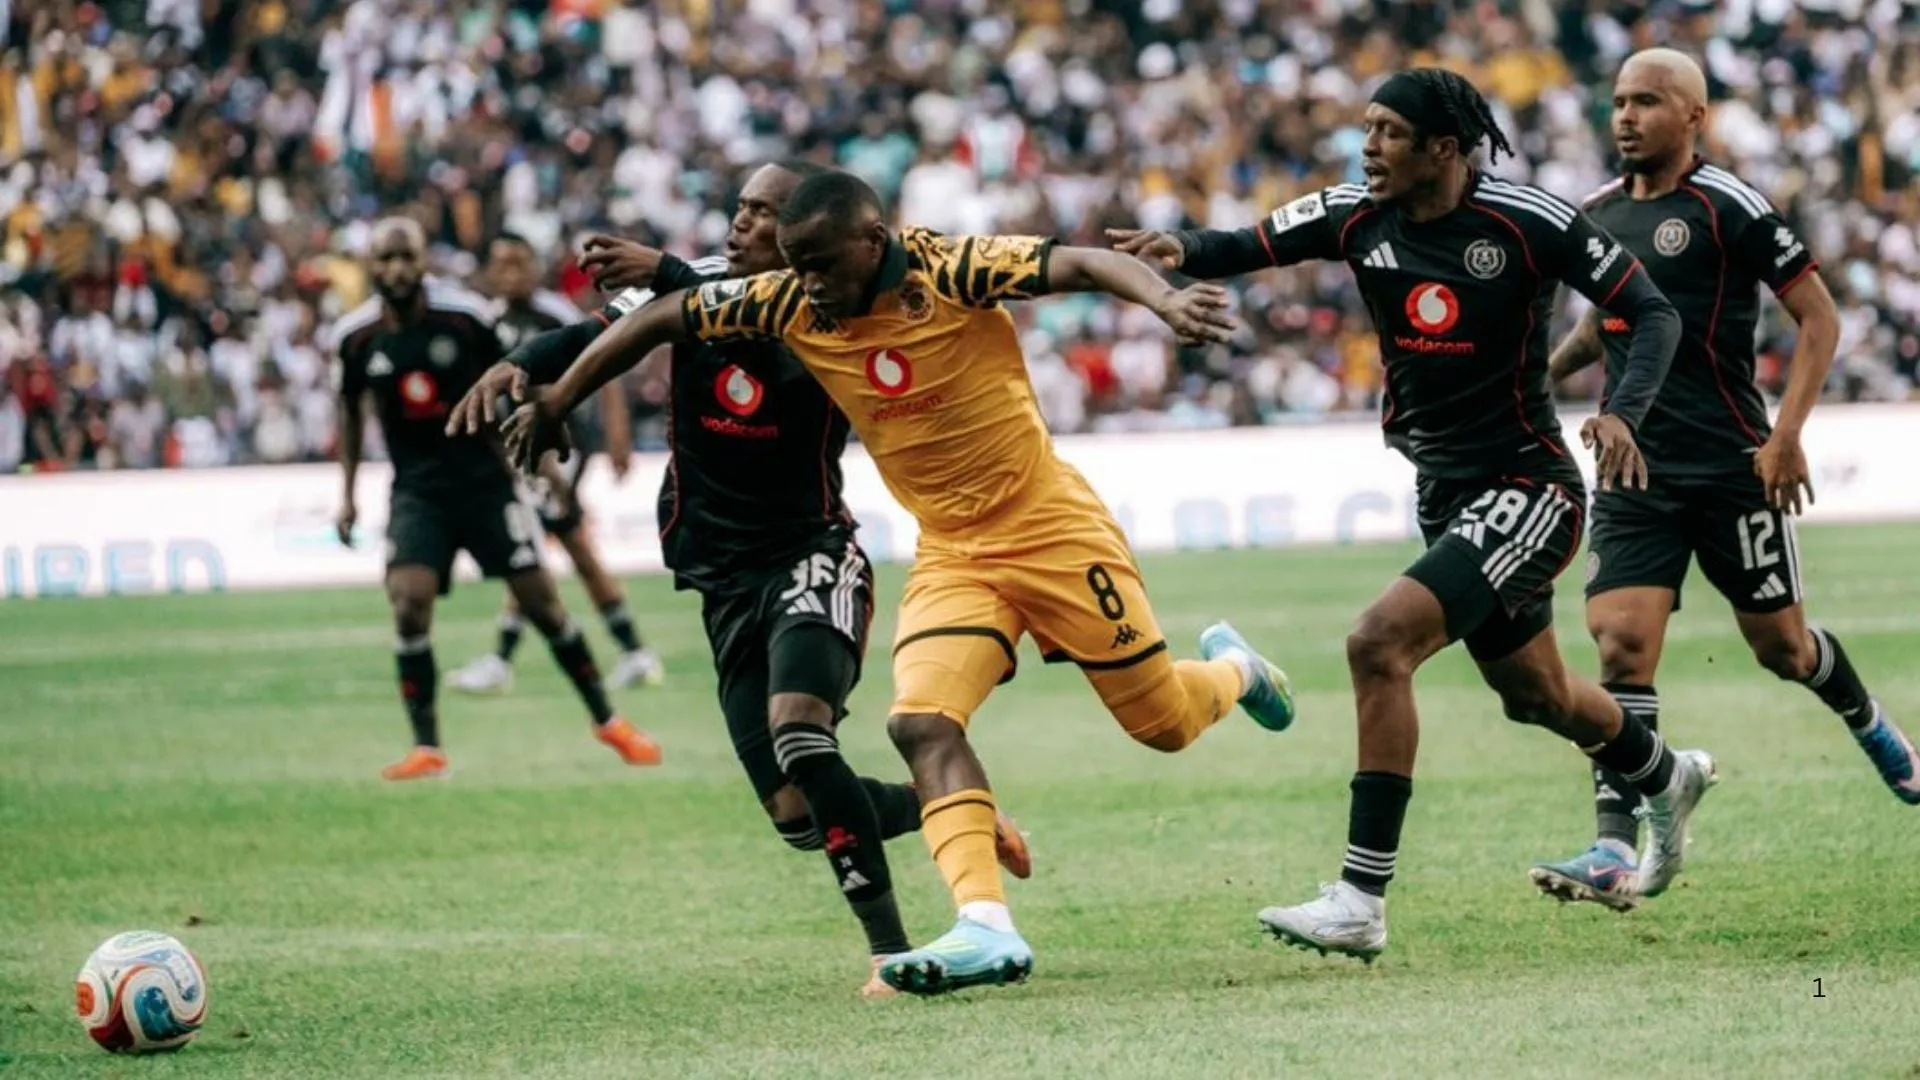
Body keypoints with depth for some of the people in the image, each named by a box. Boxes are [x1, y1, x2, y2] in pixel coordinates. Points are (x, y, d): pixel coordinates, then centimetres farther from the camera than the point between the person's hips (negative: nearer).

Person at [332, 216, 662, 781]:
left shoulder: (466, 316, -11)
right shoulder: (356, 336, -5)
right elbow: (350, 408, 13)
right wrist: (348, 492, 11)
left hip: (484, 479, -1)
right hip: (416, 490, 1)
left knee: (541, 601, 0)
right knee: (409, 603, -18)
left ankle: (607, 721, 16)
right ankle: (426, 748, -8)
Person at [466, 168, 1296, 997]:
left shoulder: (952, 271, -22)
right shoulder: (791, 306, -8)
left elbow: (1079, 265, -34)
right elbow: (663, 319, 2)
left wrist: (1162, 297, -54)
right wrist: (553, 406, 4)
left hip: (1052, 527, -4)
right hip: (950, 551, 4)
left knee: (1162, 723, 7)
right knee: (922, 721, -21)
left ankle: (1232, 669, 43)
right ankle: (986, 928, -27)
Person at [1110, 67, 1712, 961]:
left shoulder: (1530, 224, -16)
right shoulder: (1357, 218, -2)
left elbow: (1651, 312, -10)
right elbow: (1246, 247, -3)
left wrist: (1621, 413, -27)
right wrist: (1181, 249, -26)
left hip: (1526, 489, -7)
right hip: (1446, 495, 7)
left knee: (1380, 643, -24)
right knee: (1536, 694, 24)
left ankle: (1361, 902, -22)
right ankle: (1666, 776, 57)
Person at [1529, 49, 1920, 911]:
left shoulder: (1729, 208, -10)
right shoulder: (1598, 213, 9)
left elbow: (1817, 317, -8)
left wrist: (1787, 433, -15)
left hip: (1731, 467, -4)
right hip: (1632, 470, 4)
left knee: (1782, 646, 9)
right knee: (1620, 645, -12)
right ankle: (1617, 852, -18)